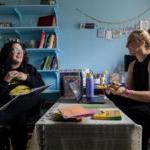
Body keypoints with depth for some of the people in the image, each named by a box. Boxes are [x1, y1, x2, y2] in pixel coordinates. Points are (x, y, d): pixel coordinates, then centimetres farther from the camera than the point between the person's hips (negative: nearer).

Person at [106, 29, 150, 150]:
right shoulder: (132, 64, 11)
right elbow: (128, 90, 8)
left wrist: (125, 92, -33)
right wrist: (116, 90, -10)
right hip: (138, 104, 8)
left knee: (122, 113, -27)